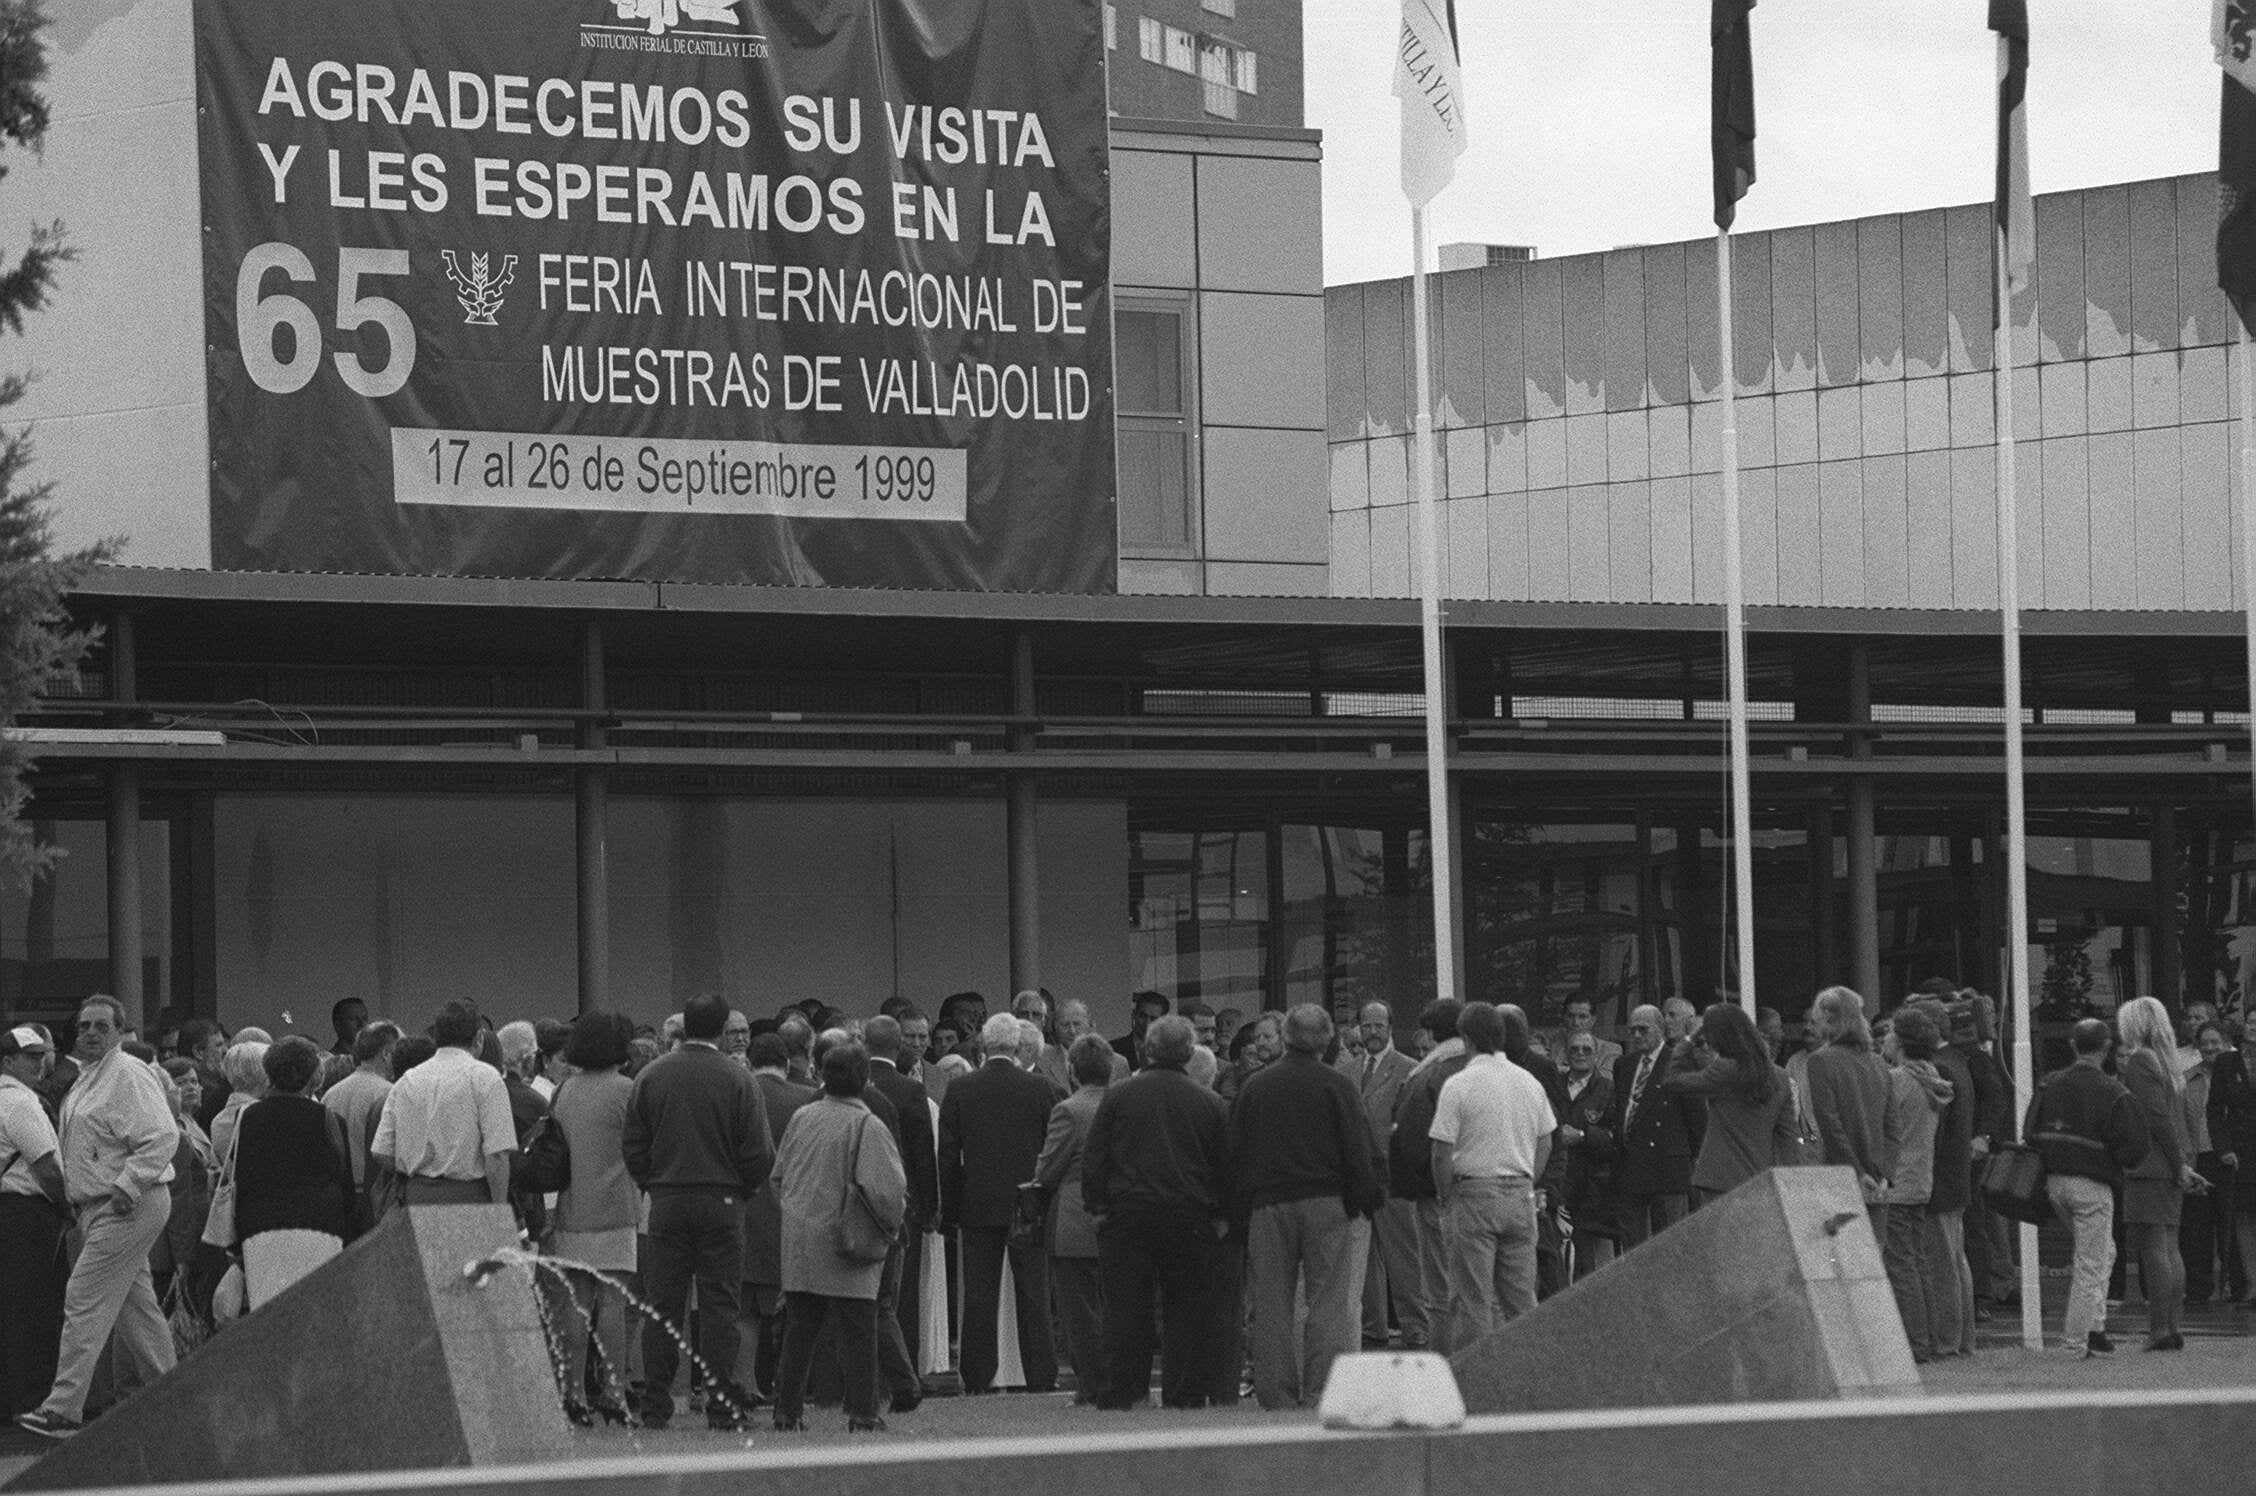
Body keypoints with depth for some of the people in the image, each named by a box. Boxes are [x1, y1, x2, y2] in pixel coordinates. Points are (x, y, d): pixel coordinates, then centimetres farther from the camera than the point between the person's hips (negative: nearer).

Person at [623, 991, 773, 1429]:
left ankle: (656, 1406, 4)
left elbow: (631, 1147, 2)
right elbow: (759, 1153, -7)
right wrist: (743, 1186, 10)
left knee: (662, 1306, 5)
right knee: (719, 1304, 1)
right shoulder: (737, 1080, -7)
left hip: (666, 1201, 2)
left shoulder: (651, 1077, 0)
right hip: (721, 1203, -2)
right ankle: (722, 1405, -1)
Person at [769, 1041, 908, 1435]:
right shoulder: (867, 1128, -12)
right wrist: (891, 1224, 2)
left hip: (800, 1245, 5)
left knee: (799, 1328, 11)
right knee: (858, 1331, 0)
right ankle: (862, 1413, -2)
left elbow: (778, 1177, 12)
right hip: (847, 1245, -5)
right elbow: (887, 1188, -17)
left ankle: (788, 1409, 12)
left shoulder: (801, 1118, 4)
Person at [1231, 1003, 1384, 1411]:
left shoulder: (1253, 1088, 6)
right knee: (1329, 1305, 0)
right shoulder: (1336, 1086, -3)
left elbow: (1235, 1150, 7)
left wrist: (1243, 1208, 12)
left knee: (1272, 1308, 6)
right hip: (1327, 1205, -2)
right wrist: (1368, 1198, 3)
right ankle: (1319, 1397, -6)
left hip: (1267, 1208, 2)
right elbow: (1358, 1152, -6)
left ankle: (1277, 1399, 6)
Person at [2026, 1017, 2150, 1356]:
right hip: (2092, 1184, -6)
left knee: (2104, 1252, 22)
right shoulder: (2112, 1092, -12)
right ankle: (2077, 1338, 3)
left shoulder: (2051, 1084, 3)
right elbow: (2132, 1146, -13)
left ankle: (2094, 1325, 16)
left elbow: (2030, 1132, 6)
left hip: (2055, 1181, 6)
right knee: (2092, 1263, 2)